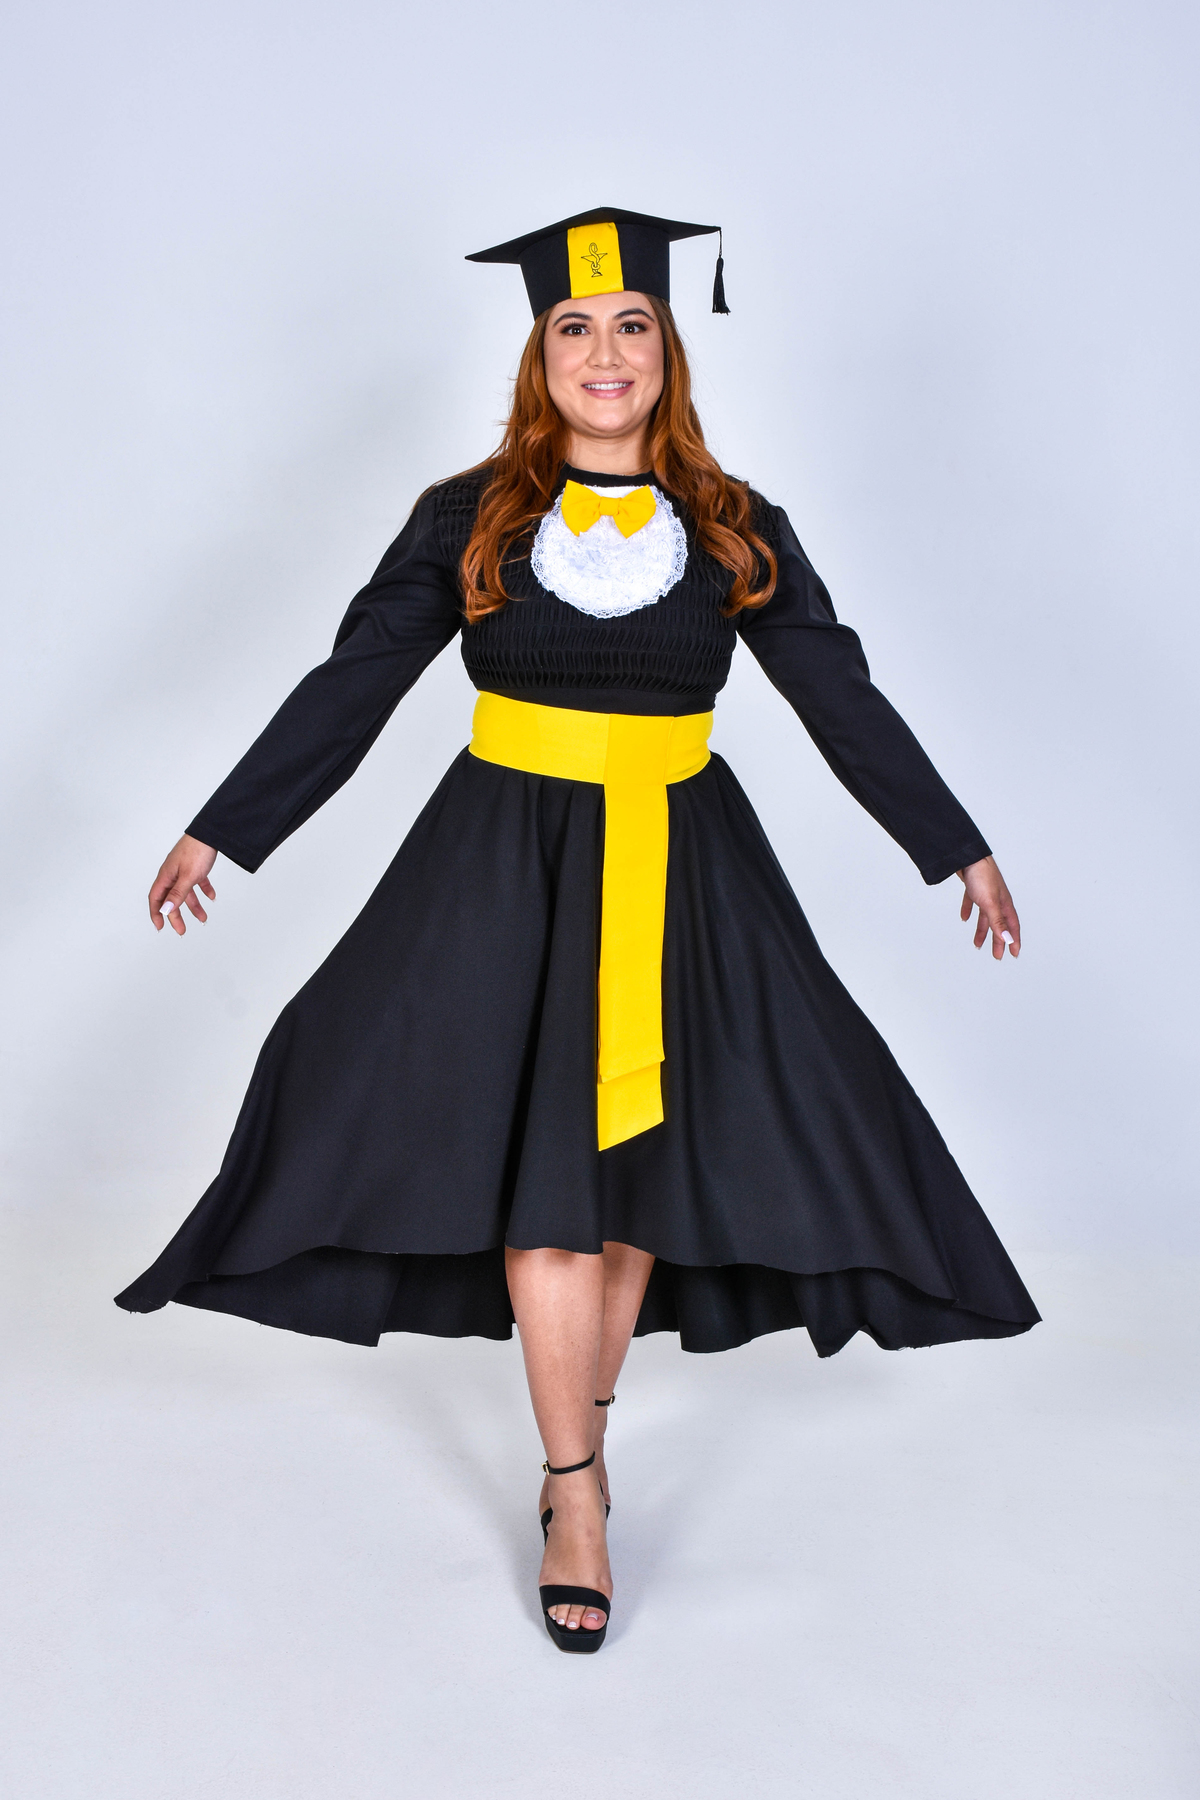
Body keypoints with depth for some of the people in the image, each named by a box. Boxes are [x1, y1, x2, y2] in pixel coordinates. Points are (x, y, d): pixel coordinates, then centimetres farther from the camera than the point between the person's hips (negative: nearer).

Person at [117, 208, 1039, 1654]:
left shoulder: (737, 532, 3)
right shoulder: (468, 521, 0)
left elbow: (844, 698, 8)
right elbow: (347, 689, 3)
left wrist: (959, 849, 9)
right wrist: (220, 831, 3)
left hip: (681, 871, 2)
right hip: (510, 868, -1)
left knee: (643, 1157, 5)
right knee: (539, 1171, -3)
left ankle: (584, 1420, 27)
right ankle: (576, 1496, 9)